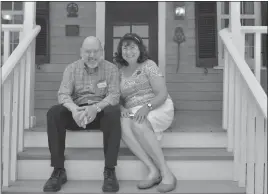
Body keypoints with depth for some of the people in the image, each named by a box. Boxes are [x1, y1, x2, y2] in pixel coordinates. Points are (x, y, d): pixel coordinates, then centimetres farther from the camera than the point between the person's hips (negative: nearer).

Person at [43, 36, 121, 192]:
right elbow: (63, 94, -5)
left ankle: (110, 171, -29)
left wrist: (96, 107, -31)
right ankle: (59, 170, -22)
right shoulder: (72, 68, 6)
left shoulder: (111, 69, 2)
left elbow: (114, 95, -10)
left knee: (113, 113, -36)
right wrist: (74, 109, -30)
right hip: (77, 112, 2)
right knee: (53, 113, -27)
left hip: (101, 112, -1)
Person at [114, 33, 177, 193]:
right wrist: (122, 108, -12)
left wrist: (147, 107, -23)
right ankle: (153, 171, -35)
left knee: (138, 125, -36)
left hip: (158, 107, -3)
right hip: (132, 112, 3)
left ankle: (166, 173, -33)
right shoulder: (119, 71, 15)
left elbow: (162, 94, -5)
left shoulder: (148, 65, 3)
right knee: (123, 125, -33)